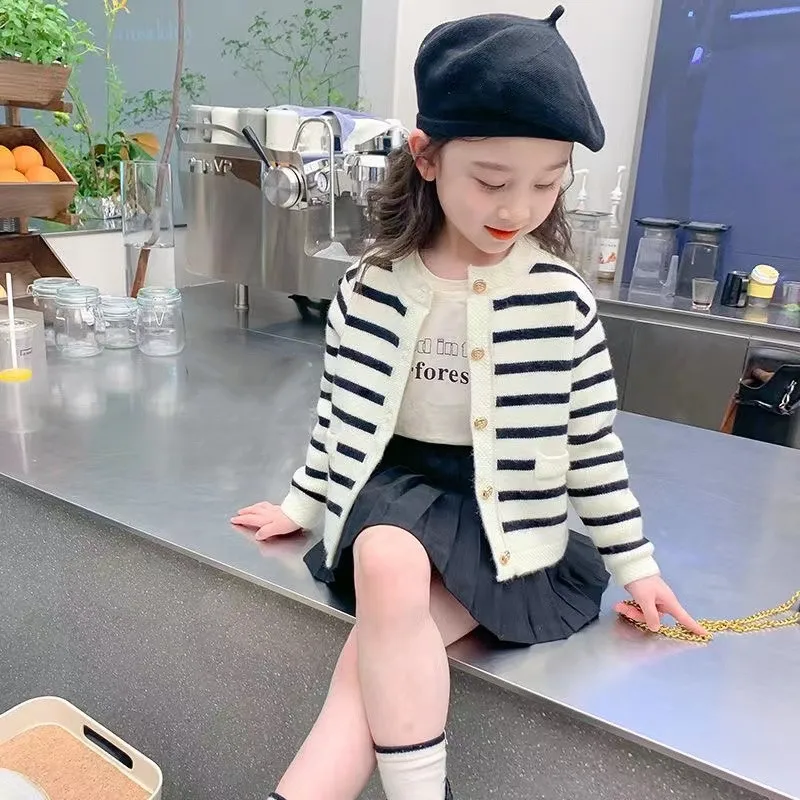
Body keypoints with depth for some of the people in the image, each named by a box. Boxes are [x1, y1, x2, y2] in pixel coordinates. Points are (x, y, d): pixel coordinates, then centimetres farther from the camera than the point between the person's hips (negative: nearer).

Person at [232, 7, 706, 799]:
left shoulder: (562, 299, -6)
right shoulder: (369, 288, -4)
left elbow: (593, 442, 3)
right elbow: (338, 409, 10)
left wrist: (634, 561, 8)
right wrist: (301, 504, 17)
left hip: (504, 513, -1)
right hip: (396, 482, 2)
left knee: (371, 656, -22)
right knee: (386, 564, -31)